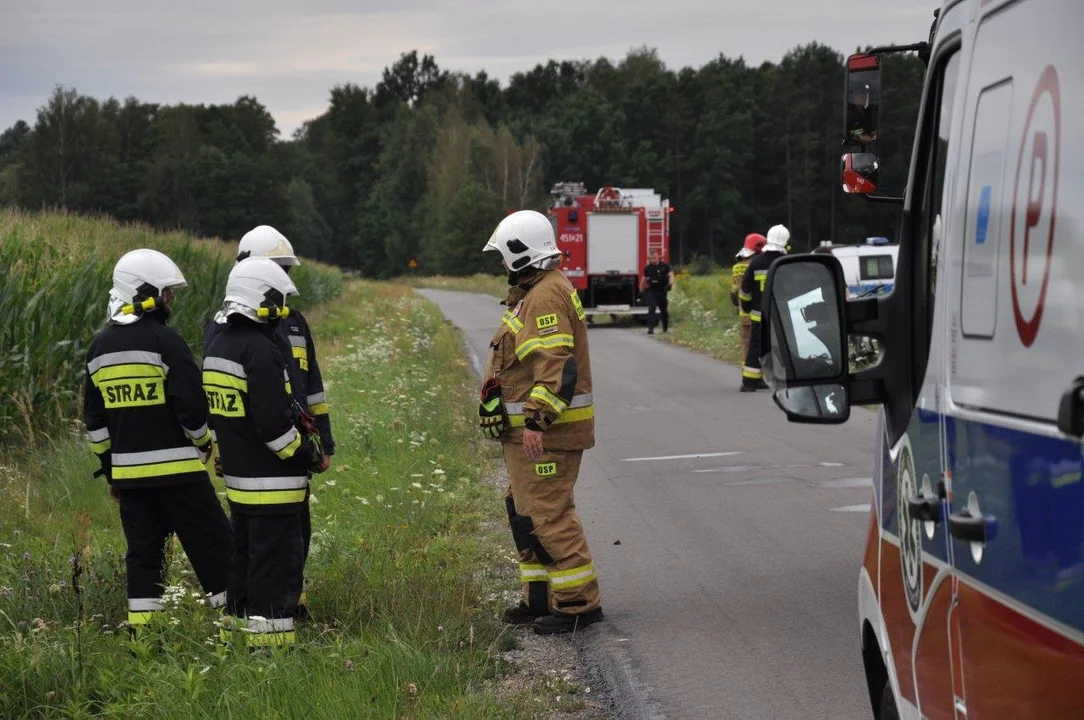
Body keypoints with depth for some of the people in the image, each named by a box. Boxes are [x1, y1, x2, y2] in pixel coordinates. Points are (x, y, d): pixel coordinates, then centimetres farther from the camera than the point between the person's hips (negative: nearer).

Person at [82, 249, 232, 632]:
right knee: (212, 546, 1)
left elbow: (94, 419, 16)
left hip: (127, 470, 6)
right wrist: (205, 442, 3)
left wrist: (109, 466, 22)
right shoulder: (165, 341, -12)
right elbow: (192, 405, -15)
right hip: (176, 468, -6)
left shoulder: (100, 346, 11)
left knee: (143, 552, 11)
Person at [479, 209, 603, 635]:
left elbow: (556, 366, -25)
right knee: (525, 511, 16)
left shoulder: (546, 297, -17)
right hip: (531, 430, 11)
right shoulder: (534, 293, 18)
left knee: (549, 513, -10)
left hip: (544, 433, -11)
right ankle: (540, 598, 23)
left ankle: (579, 602, -5)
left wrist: (538, 420, -29)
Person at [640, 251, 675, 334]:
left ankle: (665, 329, 31)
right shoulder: (648, 268, 4)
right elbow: (644, 279, 16)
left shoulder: (664, 266, -4)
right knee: (651, 310, -15)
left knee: (664, 311, 13)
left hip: (662, 292, 0)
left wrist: (670, 284, -31)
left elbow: (671, 275, -13)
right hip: (651, 292, 0)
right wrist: (641, 290, 20)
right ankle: (650, 328, -19)